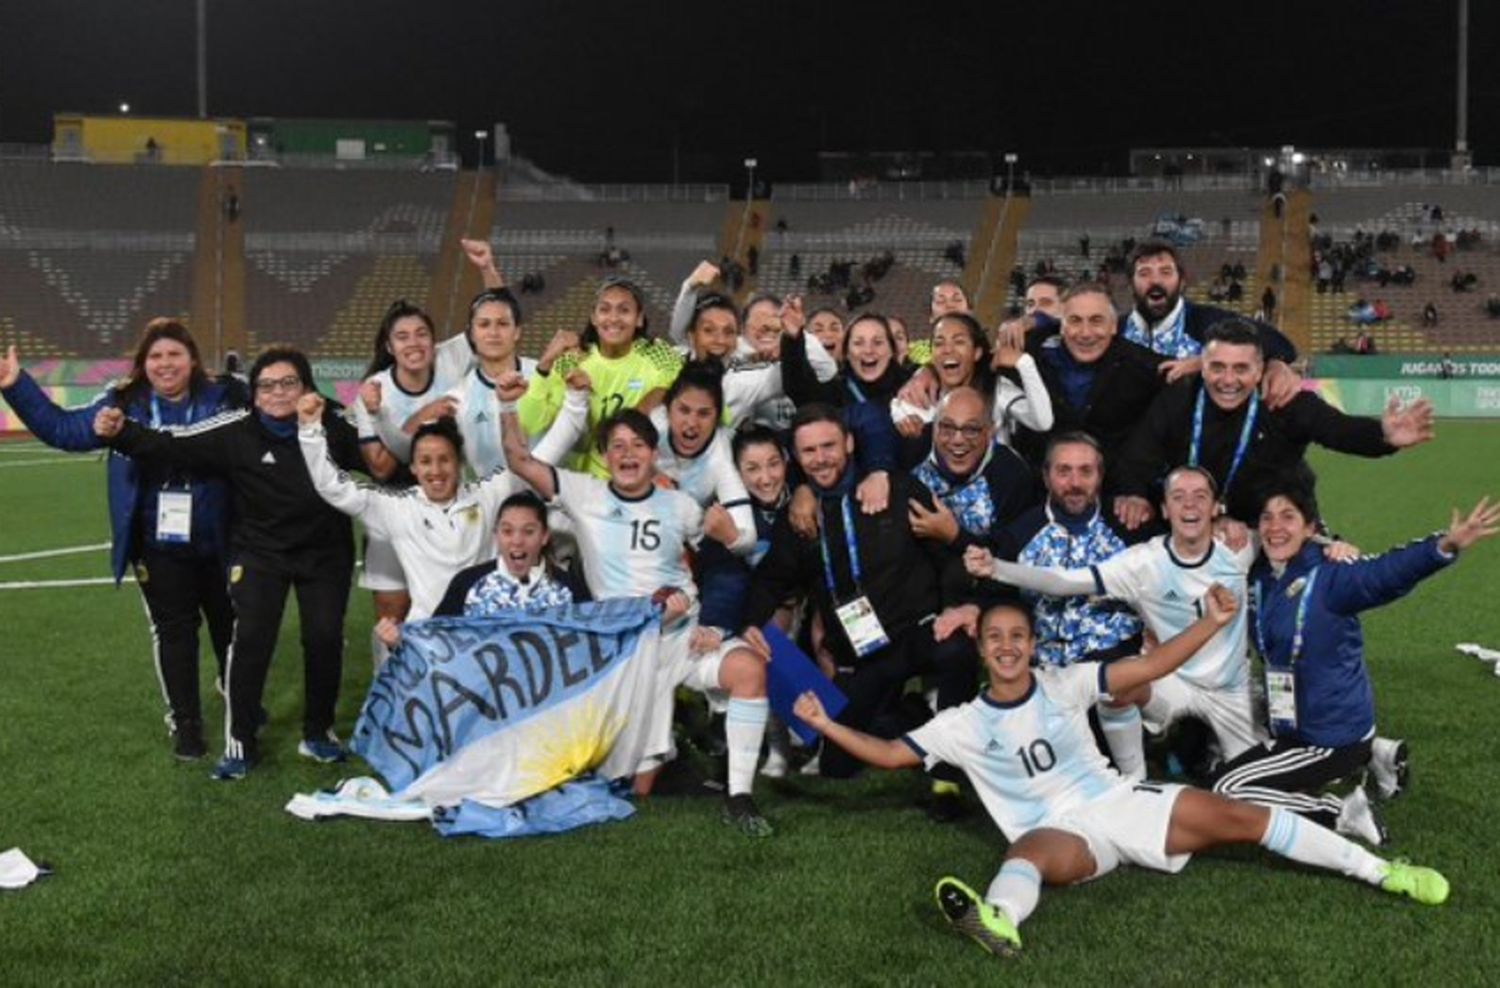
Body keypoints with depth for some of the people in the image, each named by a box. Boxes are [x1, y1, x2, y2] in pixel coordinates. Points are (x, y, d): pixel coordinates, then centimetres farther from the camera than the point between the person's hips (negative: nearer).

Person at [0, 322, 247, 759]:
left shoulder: (223, 399, -10)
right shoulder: (123, 405, -2)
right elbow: (62, 427, 5)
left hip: (218, 546, -1)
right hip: (158, 548, 1)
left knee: (229, 626, 17)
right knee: (173, 632, 11)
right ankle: (185, 723, 23)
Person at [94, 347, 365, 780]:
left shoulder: (332, 426, -9)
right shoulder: (238, 431, -13)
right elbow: (173, 446, -19)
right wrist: (121, 433, -33)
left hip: (325, 551, 1)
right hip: (260, 550, -1)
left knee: (325, 638, -2)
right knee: (251, 638, -13)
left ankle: (318, 733, 20)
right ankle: (240, 742, 1)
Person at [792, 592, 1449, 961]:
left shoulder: (1062, 685, 7)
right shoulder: (964, 724, 6)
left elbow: (1148, 667, 3)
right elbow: (890, 754, 5)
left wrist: (1211, 624, -7)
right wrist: (826, 725, -4)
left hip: (1118, 802, 3)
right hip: (1059, 833, -2)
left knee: (1237, 815, -11)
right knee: (1029, 850, -39)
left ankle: (1379, 871, -3)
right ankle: (1000, 923, -75)